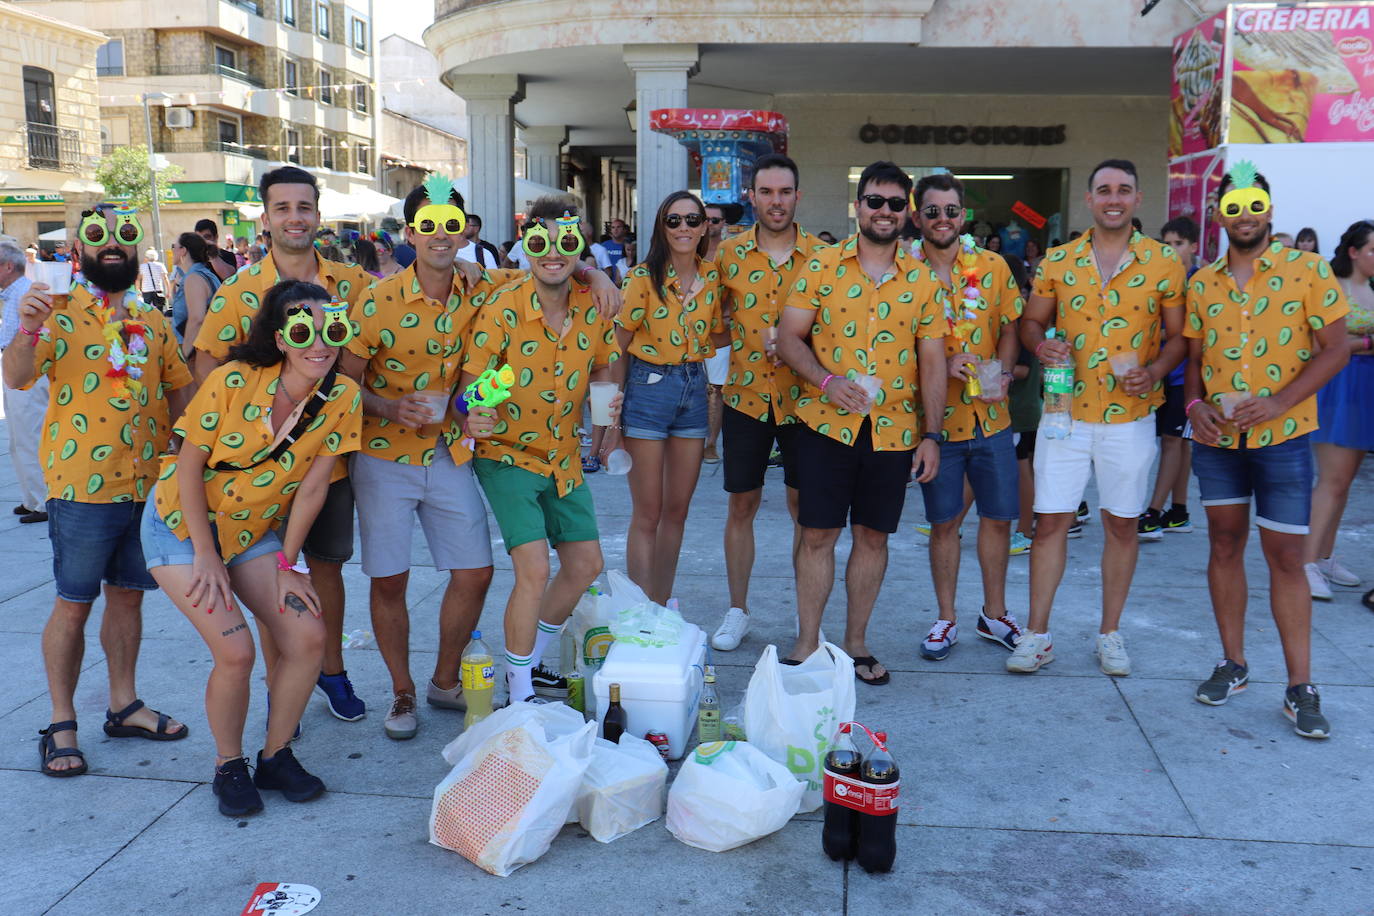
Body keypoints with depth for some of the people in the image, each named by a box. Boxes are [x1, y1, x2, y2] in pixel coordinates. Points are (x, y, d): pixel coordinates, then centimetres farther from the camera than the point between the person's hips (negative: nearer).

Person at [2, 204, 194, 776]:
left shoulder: (153, 322, 11)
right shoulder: (58, 312, -2)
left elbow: (178, 392, 18)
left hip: (149, 486, 5)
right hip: (82, 487, -4)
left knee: (128, 596, 13)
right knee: (73, 604, 2)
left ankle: (123, 706, 26)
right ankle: (61, 724, 13)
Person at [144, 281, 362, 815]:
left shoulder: (343, 399, -14)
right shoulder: (235, 381, -23)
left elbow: (312, 486, -9)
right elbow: (190, 464, -15)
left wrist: (287, 564, -7)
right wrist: (206, 556, -14)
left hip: (254, 530, 4)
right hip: (183, 524, -4)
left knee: (308, 637, -9)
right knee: (235, 651, -17)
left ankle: (275, 755, 14)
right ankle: (229, 765, 9)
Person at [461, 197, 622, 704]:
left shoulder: (594, 305, -4)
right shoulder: (501, 310, -19)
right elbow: (471, 386, -18)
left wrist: (606, 396, -10)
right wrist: (474, 417, -40)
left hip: (564, 457, 6)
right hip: (508, 455, -6)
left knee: (585, 565, 12)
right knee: (534, 571, -15)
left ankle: (532, 661, 34)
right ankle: (519, 694, 4)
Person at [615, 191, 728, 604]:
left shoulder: (712, 277, 4)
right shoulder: (645, 277, -9)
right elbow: (619, 342, -8)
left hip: (694, 387, 5)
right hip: (649, 387, -5)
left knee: (677, 510, 12)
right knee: (647, 514, -1)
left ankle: (662, 609, 25)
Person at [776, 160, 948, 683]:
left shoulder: (924, 280, 6)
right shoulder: (821, 266, 1)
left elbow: (932, 361, 5)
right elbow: (789, 338, -1)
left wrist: (932, 435, -1)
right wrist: (826, 380, -18)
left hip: (893, 430, 2)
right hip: (826, 424, -2)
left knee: (873, 536, 10)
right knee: (817, 535, 3)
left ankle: (856, 642, 24)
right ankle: (807, 642, 17)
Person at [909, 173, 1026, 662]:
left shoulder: (993, 266, 4)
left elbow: (1010, 330, 8)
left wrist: (1003, 374, -11)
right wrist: (943, 362, -18)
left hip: (992, 417, 2)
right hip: (937, 418, -2)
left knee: (998, 517, 11)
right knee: (943, 523, 8)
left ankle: (994, 614, 28)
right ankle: (946, 621, 23)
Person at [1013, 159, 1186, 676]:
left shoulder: (1164, 263, 0)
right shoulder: (1057, 261, 3)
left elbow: (1178, 336, 4)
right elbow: (1031, 321, 11)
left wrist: (1154, 371, -14)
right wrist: (1040, 344, -12)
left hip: (1130, 417, 0)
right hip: (1065, 413, 1)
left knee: (1122, 524, 9)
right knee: (1051, 520, 2)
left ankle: (1110, 633, 24)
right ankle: (1037, 635, 12)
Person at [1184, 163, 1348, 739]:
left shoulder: (1308, 271, -4)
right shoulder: (1201, 283, 6)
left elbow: (1335, 349, -6)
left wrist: (1279, 401, -18)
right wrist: (1195, 404, -7)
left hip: (1282, 437, -3)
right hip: (1216, 438, 3)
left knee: (1285, 556, -1)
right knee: (1224, 545, 10)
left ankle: (1300, 688, 9)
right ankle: (1232, 664, 23)